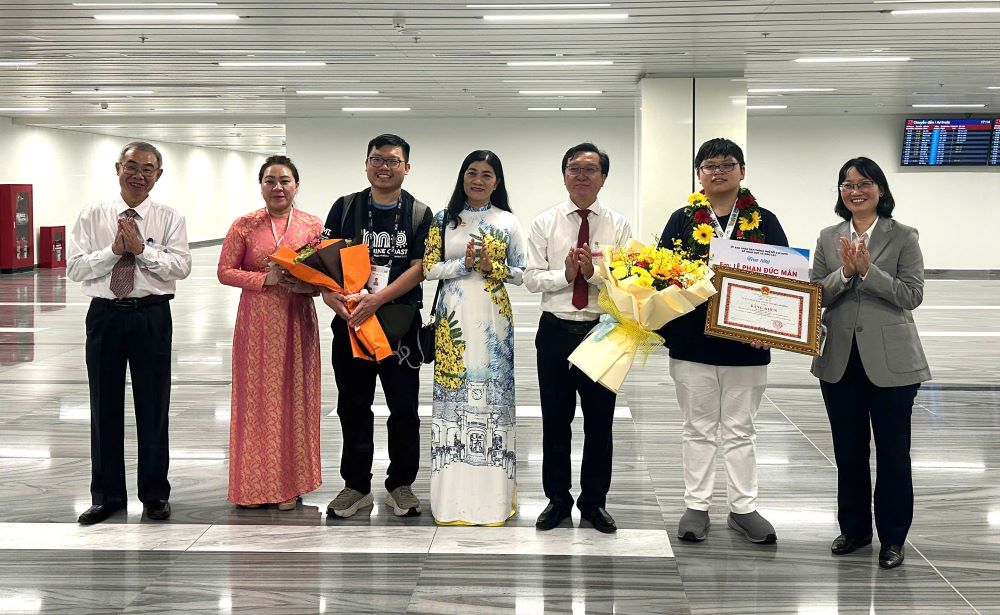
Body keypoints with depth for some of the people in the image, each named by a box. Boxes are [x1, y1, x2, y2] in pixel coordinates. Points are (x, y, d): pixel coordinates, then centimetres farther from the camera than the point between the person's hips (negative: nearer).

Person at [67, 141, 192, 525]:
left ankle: (155, 494, 18)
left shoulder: (169, 219, 2)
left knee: (153, 407, 5)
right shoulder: (92, 217, 5)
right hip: (105, 315, 1)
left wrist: (141, 249, -18)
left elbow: (181, 267, -10)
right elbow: (74, 269, -3)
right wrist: (113, 250, -14)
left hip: (152, 316, -1)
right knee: (105, 407, 8)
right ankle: (107, 495, 20)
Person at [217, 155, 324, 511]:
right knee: (256, 398, 2)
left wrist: (303, 283, -15)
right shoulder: (244, 226, 2)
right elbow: (225, 271, 1)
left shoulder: (313, 226, 4)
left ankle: (289, 484, 14)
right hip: (256, 322, 0)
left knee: (294, 397, 3)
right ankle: (255, 484, 12)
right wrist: (265, 278, -13)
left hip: (297, 321, 0)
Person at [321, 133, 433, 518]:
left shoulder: (420, 214, 2)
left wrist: (376, 300, -20)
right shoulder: (345, 208, 7)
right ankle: (356, 486, 19)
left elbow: (419, 268, -7)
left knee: (404, 408, 3)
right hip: (349, 320, 2)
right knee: (353, 407, 8)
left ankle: (400, 485, 17)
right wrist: (333, 296, -18)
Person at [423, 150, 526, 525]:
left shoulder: (507, 222, 7)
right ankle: (453, 493, 5)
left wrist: (491, 267, -11)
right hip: (453, 317, 1)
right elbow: (429, 268, 3)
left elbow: (521, 273, 6)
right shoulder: (443, 219, 8)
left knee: (492, 393, -2)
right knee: (454, 393, -1)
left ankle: (493, 491, 6)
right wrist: (464, 264, -12)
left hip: (492, 318, 0)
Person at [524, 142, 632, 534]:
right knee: (555, 419, 9)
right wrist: (565, 274, -19)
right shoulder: (545, 222, 2)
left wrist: (594, 272, -21)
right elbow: (532, 278, -3)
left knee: (600, 420, 8)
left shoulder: (618, 225, 1)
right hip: (556, 329, 0)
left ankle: (594, 501, 22)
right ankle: (557, 499, 23)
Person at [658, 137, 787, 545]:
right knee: (698, 429, 10)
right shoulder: (683, 220, 4)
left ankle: (743, 507, 18)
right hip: (691, 342, 0)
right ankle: (696, 506, 18)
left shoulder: (764, 222, 3)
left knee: (740, 430, 9)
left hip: (746, 342, 0)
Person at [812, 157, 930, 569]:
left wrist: (868, 270, -20)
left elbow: (912, 295, -11)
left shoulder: (903, 237, -3)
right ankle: (854, 527, 28)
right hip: (839, 360, 3)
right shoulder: (828, 238, 7)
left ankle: (892, 537, 19)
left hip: (890, 361, -3)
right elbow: (813, 293, 0)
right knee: (848, 450, 13)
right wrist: (844, 272, -16)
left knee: (892, 452, 6)